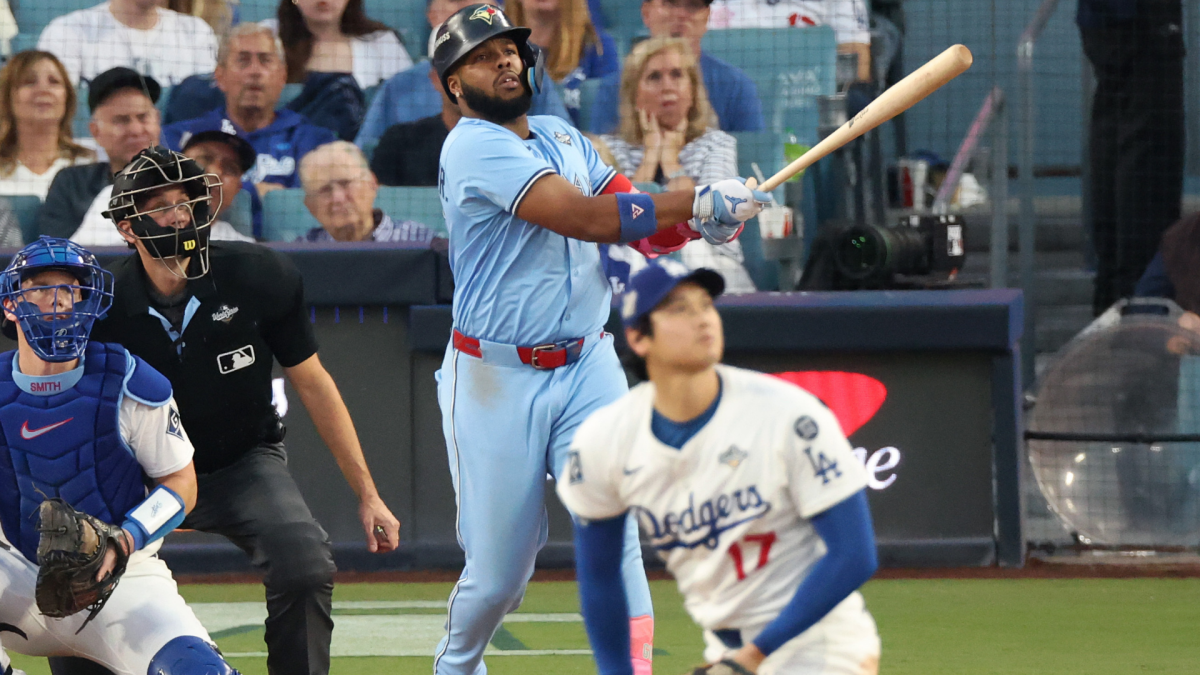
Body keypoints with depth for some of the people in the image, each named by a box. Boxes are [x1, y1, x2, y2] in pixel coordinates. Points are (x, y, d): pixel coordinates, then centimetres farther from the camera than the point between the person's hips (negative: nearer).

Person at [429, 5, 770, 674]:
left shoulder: (565, 138, 12)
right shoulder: (473, 149, -13)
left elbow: (643, 227, 9)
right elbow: (585, 217, -23)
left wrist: (701, 222, -13)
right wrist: (698, 200, -25)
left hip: (586, 367, 5)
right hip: (496, 380, -5)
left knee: (611, 531, -14)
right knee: (499, 570, 3)